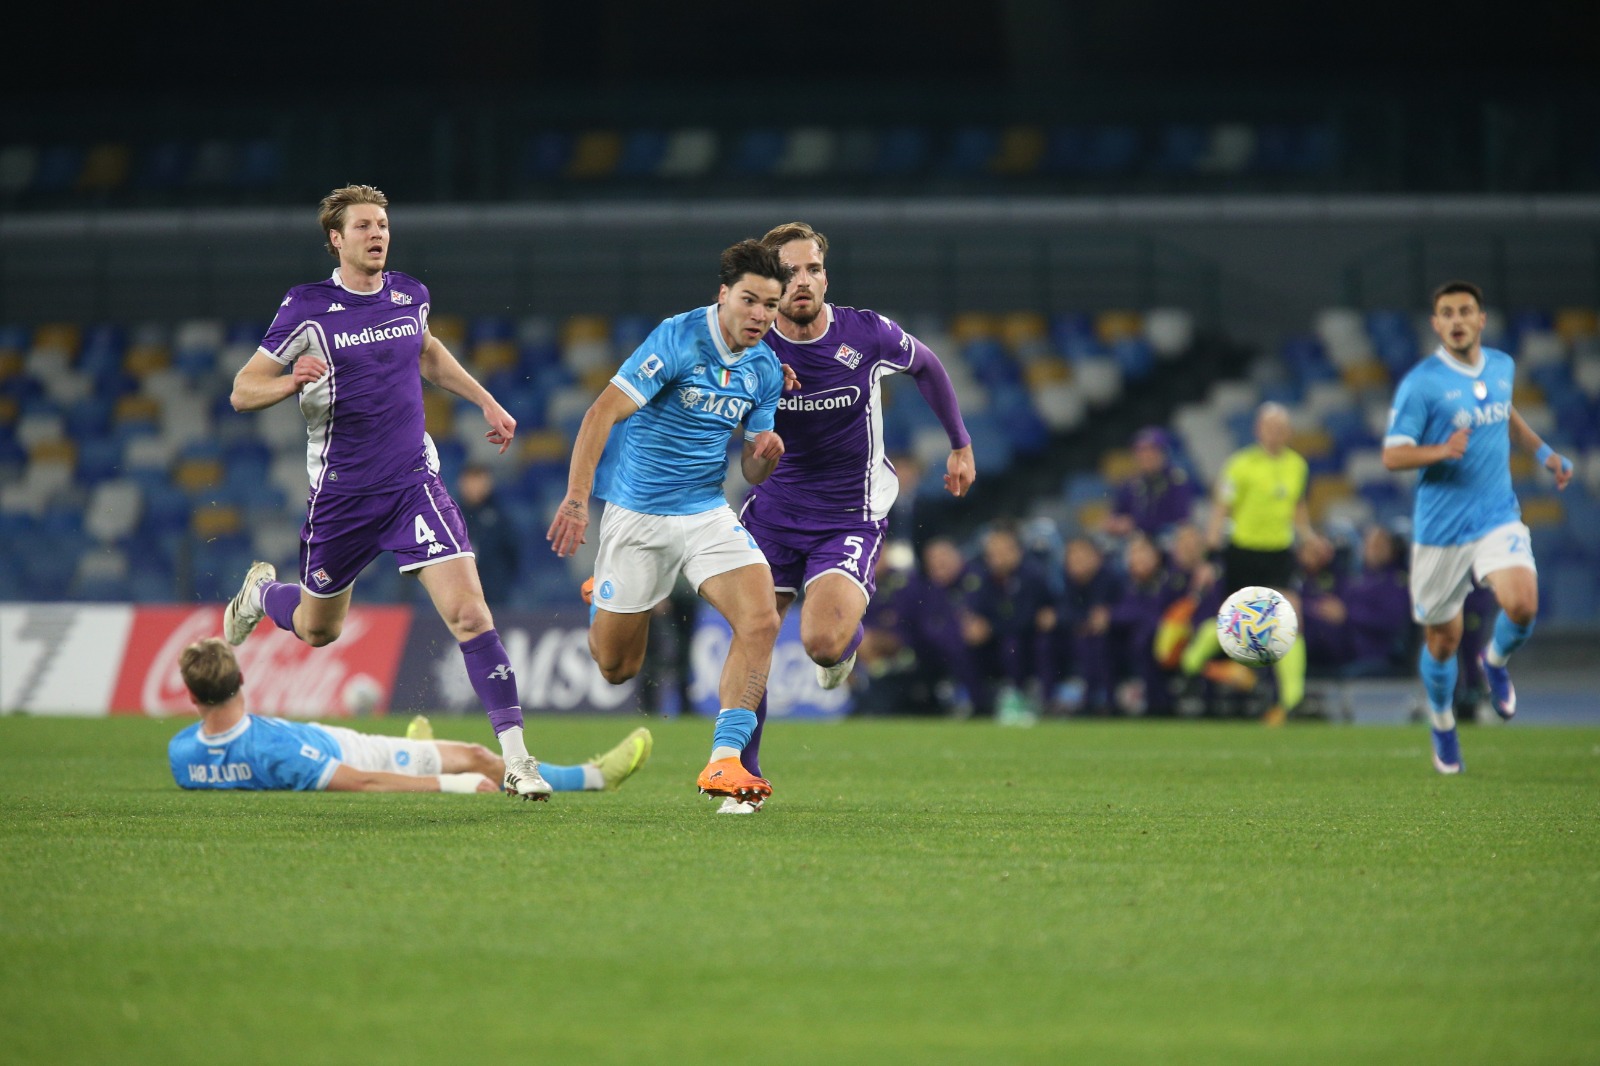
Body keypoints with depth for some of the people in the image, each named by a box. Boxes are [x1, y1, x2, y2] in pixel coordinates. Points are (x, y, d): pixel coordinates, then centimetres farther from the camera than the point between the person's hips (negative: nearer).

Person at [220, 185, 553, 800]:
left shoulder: (409, 295, 4)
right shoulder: (307, 308, -9)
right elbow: (242, 392, -8)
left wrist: (486, 402, 23)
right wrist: (291, 381, -29)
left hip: (413, 484, 2)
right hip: (340, 492, -2)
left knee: (469, 612, -16)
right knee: (317, 630, 17)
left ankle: (516, 760, -15)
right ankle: (261, 593, 54)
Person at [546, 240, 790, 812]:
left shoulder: (765, 369, 2)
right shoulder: (679, 339, -17)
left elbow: (751, 472, 10)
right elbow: (602, 412, -21)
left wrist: (767, 454, -15)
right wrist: (576, 497, -31)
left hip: (708, 512, 4)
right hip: (637, 513, -4)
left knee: (761, 620, -20)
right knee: (617, 668, 7)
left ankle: (724, 762, -17)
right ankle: (604, 598, 43)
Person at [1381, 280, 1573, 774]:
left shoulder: (1502, 366, 5)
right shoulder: (1420, 383, -12)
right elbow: (1392, 455, -13)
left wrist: (1543, 451, 20)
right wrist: (1442, 450, -29)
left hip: (1498, 519, 3)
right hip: (1440, 528, -3)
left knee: (1522, 605, -23)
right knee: (1443, 640, 6)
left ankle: (1496, 660, 12)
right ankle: (1442, 725, 34)